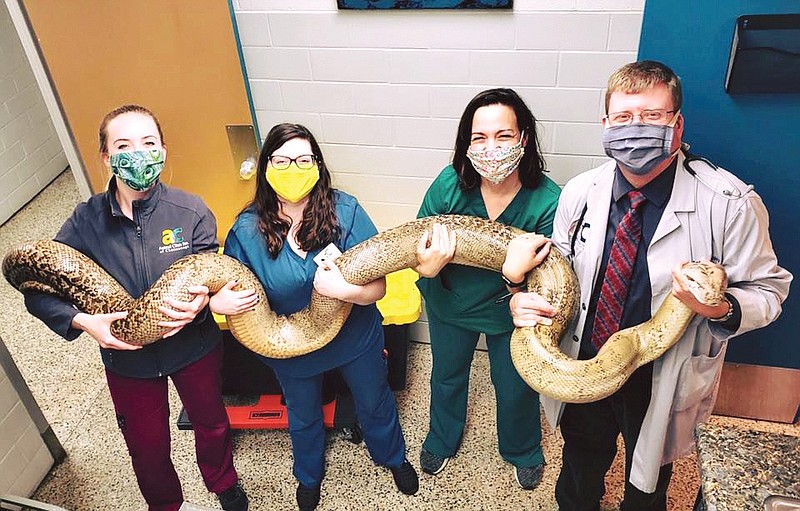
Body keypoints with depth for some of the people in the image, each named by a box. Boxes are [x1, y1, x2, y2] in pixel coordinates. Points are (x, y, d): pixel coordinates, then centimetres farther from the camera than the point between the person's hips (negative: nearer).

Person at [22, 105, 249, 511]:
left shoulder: (191, 211, -19)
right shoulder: (86, 221, -17)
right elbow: (37, 290, -10)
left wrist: (199, 302, -36)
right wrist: (83, 321, -27)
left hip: (194, 346, 0)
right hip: (126, 358, 1)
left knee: (210, 422, 26)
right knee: (147, 447, 21)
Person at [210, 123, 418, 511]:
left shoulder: (345, 211, -24)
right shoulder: (247, 229, -19)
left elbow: (378, 287, -24)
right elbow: (228, 288, -6)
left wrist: (345, 290, -45)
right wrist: (218, 302, -30)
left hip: (355, 338, -1)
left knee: (374, 402, 26)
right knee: (303, 417, 28)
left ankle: (393, 457, 61)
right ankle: (309, 476, 62)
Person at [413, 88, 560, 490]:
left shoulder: (548, 202, -31)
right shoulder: (450, 184, -27)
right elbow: (417, 244, -15)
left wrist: (518, 277, -48)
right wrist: (428, 267, -39)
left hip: (509, 312, -1)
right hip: (449, 304, 2)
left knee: (515, 388, 22)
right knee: (447, 377, 28)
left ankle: (522, 452, 58)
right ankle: (441, 440, 62)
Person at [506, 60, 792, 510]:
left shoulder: (730, 204, -21)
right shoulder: (580, 192, -9)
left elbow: (767, 291, -11)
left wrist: (722, 309, -32)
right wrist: (525, 300, -15)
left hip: (664, 384, -2)